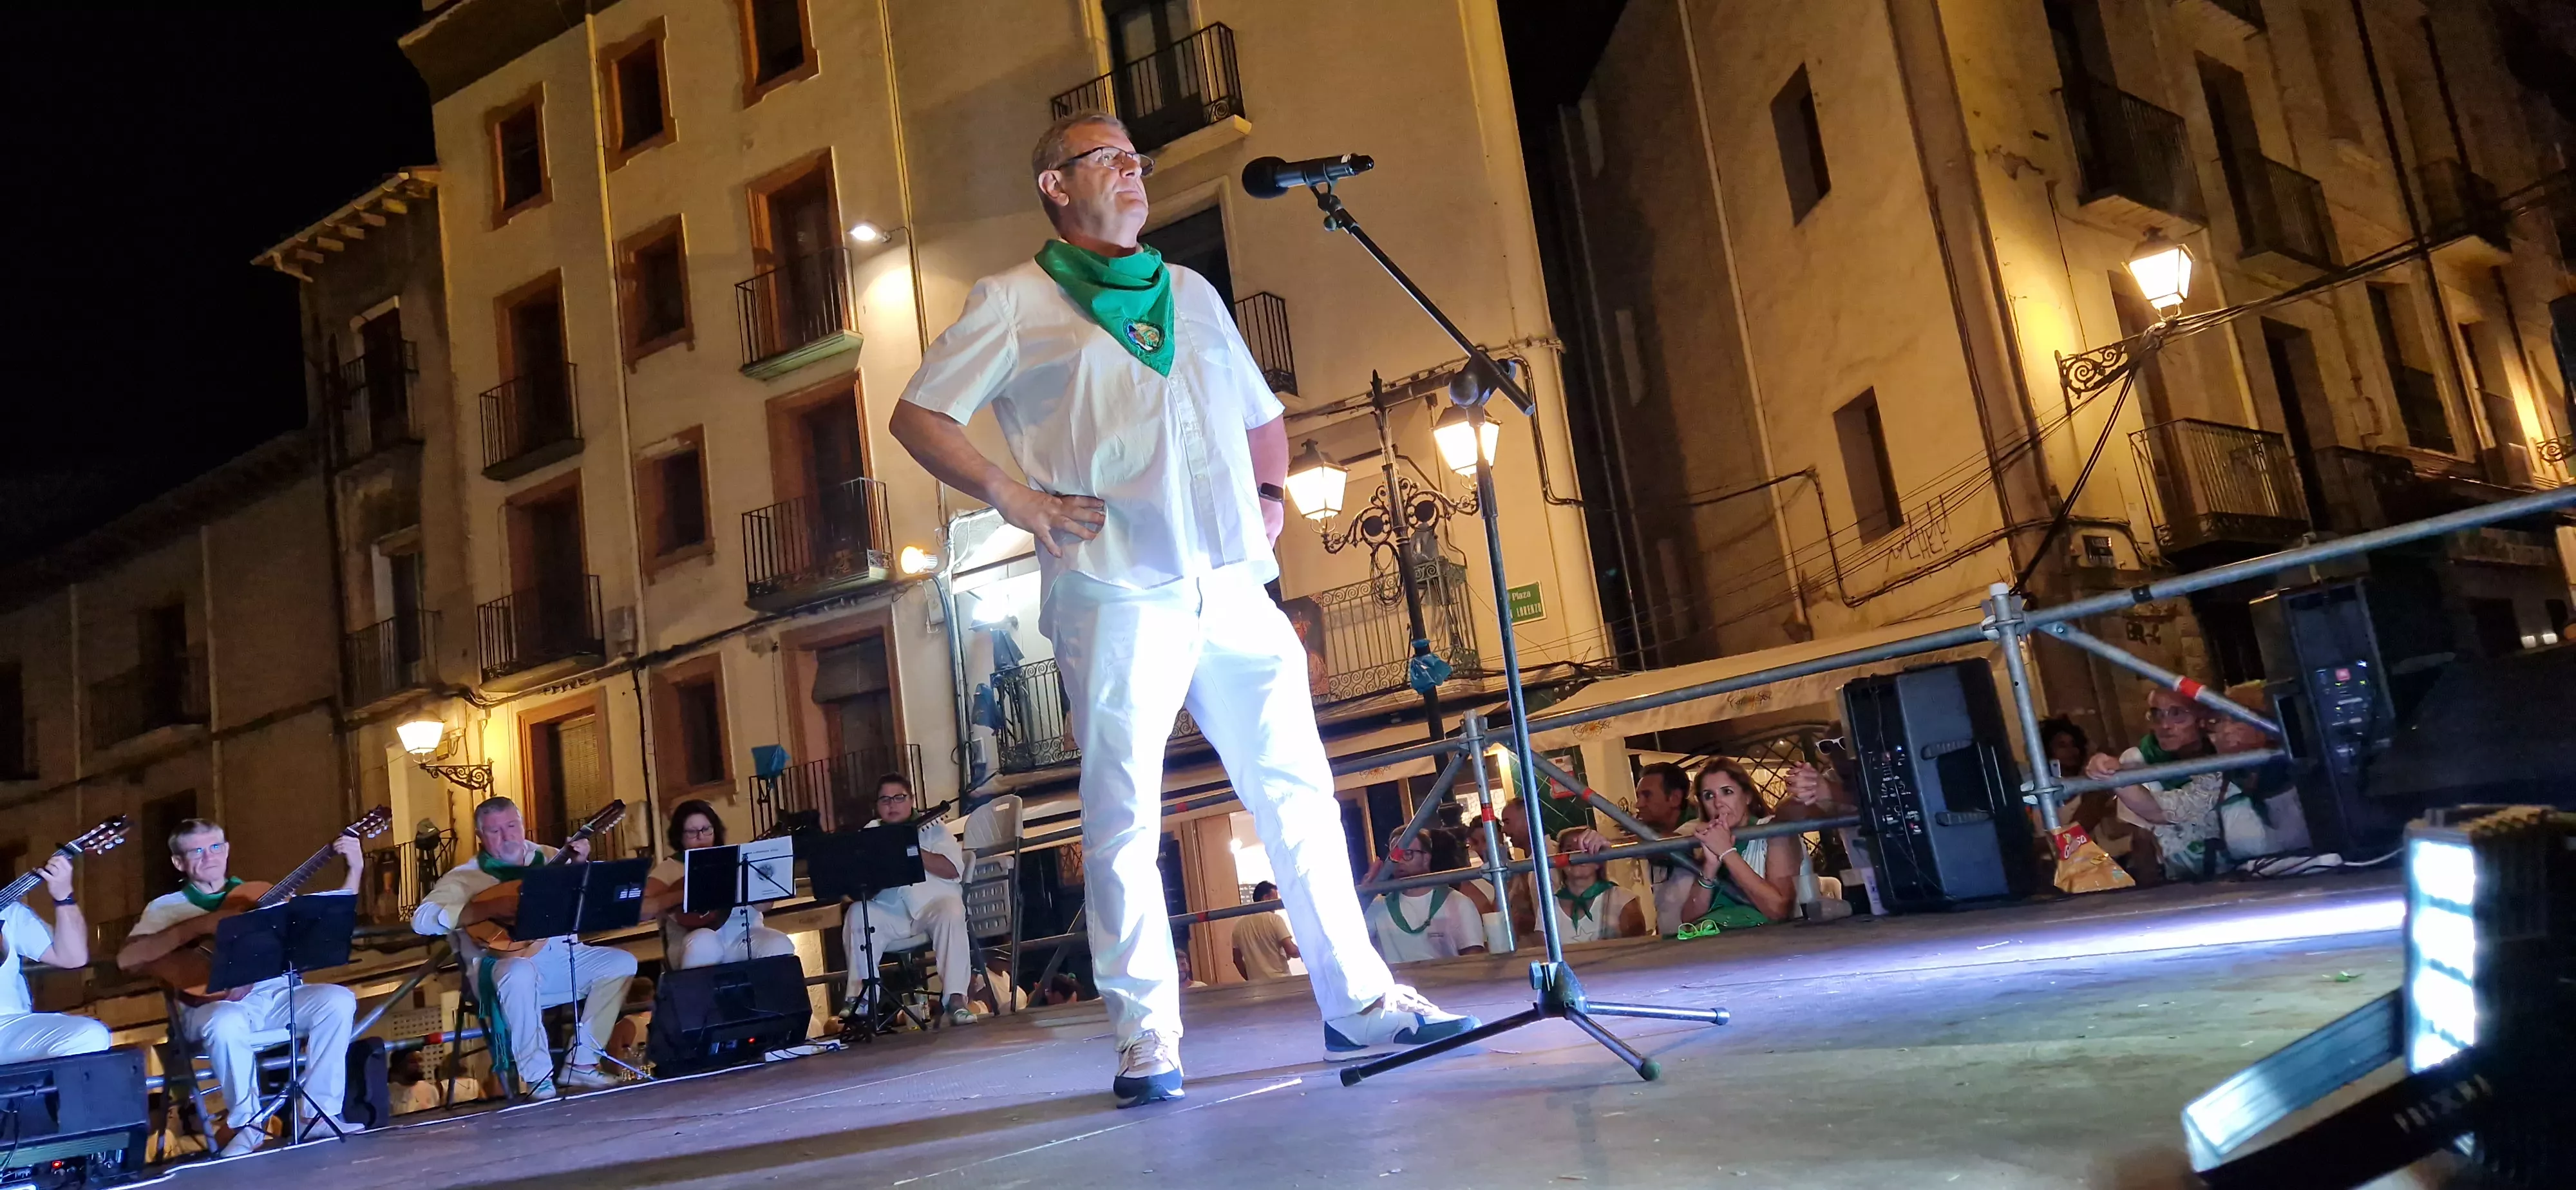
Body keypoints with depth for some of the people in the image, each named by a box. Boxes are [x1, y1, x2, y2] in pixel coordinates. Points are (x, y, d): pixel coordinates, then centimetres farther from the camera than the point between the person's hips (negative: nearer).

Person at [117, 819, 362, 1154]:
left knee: (338, 999, -24)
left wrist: (355, 869, 1)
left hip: (275, 994, 3)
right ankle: (248, 1125, -16)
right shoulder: (166, 907, 10)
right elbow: (127, 959, -8)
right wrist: (196, 927, -16)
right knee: (226, 1023, -38)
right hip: (215, 1003, -3)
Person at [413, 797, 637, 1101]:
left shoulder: (547, 857, 13)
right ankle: (538, 1078, -25)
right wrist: (486, 910, -23)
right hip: (503, 962, -5)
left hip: (562, 958, 5)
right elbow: (422, 920, -11)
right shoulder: (465, 877, 2)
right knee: (520, 972, -38)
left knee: (621, 962, -13)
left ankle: (580, 1063, -7)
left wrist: (580, 866, -7)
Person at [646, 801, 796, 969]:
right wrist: (682, 896, -18)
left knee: (780, 947, -26)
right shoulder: (669, 868, 8)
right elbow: (642, 909, -7)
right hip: (697, 939, -2)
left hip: (745, 936, 2)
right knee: (704, 942, -36)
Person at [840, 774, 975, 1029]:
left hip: (934, 904, -2)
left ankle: (956, 1000, -33)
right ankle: (860, 1000, -20)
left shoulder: (933, 827, 6)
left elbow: (953, 869, -8)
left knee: (951, 912, -32)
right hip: (889, 912, 2)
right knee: (857, 915, -24)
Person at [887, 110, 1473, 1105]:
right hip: (1117, 598, -5)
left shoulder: (1191, 292, 23)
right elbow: (917, 416, 5)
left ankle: (1359, 1002, 14)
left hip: (1233, 589, 5)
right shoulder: (1017, 302, 7)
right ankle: (1145, 1040, 7)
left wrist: (1272, 493, 16)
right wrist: (1011, 497, -6)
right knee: (1123, 820, -2)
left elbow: (1260, 413, 33)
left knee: (1299, 790, 5)